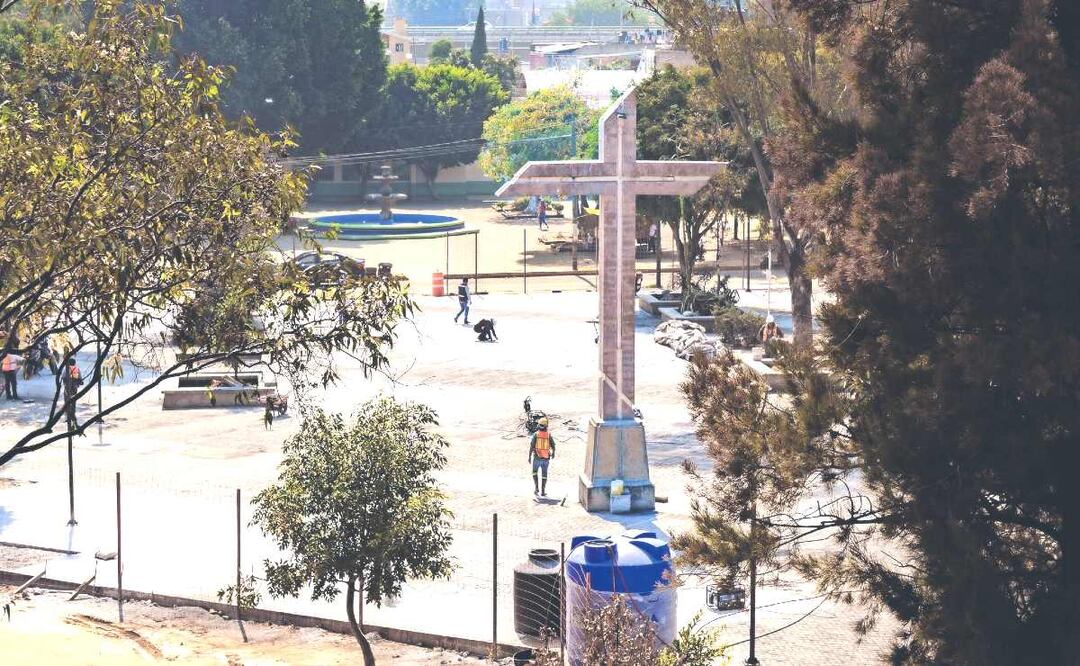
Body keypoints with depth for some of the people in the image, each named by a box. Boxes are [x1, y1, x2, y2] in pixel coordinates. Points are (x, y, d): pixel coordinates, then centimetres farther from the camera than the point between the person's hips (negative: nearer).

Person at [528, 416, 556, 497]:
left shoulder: (536, 434, -10)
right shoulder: (548, 435, -4)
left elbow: (531, 446, -13)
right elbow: (553, 446, -1)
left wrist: (529, 457, -5)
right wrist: (553, 453, 20)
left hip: (537, 458, -1)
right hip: (546, 458, 1)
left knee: (534, 472, 20)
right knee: (544, 475, 10)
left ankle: (536, 488, 8)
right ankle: (543, 492, 8)